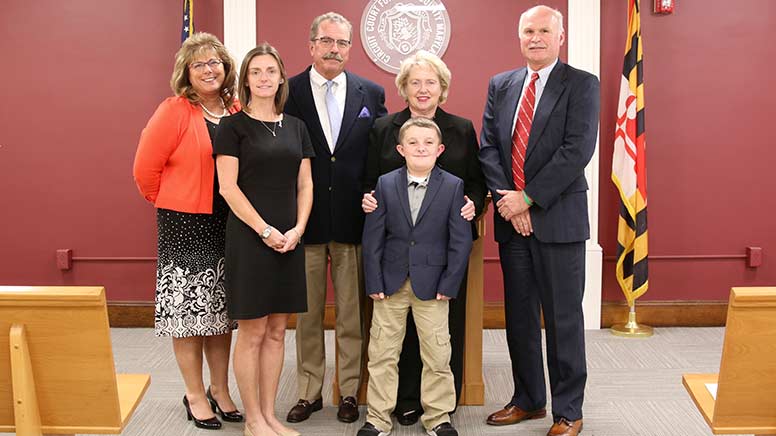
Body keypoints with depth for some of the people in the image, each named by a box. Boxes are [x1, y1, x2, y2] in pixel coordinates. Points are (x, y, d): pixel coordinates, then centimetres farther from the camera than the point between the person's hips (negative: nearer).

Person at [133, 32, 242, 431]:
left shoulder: (237, 112, 4)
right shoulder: (174, 111, -10)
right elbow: (145, 168, -8)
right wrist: (169, 203, 2)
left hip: (228, 223, 5)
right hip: (185, 225, -5)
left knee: (221, 309, 13)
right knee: (190, 309, 4)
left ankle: (220, 389, 27)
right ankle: (194, 395, 19)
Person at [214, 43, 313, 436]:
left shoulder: (296, 126, 11)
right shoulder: (233, 126, -2)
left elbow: (304, 184, 11)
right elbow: (228, 187, -8)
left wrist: (297, 229, -3)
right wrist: (265, 231, -13)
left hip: (289, 239, 5)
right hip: (249, 237, -5)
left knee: (277, 330, 9)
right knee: (252, 332, 1)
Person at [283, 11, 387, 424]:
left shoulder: (371, 93, 5)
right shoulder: (288, 92, 0)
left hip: (353, 219, 1)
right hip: (305, 219, -1)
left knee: (352, 313, 9)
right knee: (307, 313, 10)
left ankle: (349, 391, 22)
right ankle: (309, 392, 23)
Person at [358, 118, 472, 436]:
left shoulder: (453, 186, -4)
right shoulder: (385, 184, 0)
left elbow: (460, 240, -4)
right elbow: (372, 237, -1)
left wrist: (450, 284, -8)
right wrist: (374, 282, -6)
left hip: (432, 285, -1)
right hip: (391, 282, 1)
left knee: (437, 353, 7)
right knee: (382, 352, 8)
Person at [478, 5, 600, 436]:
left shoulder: (581, 84, -3)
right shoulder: (500, 85, 12)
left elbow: (577, 150, -13)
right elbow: (488, 146, 7)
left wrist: (528, 197, -16)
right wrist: (506, 198, -8)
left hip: (558, 218, -5)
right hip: (512, 220, 5)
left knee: (563, 319, 2)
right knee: (519, 316, 13)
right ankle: (528, 400, 28)